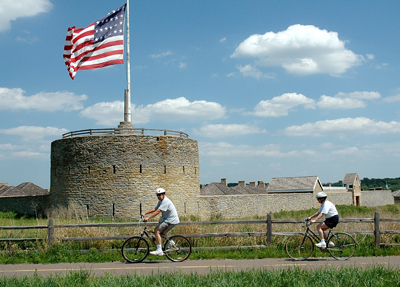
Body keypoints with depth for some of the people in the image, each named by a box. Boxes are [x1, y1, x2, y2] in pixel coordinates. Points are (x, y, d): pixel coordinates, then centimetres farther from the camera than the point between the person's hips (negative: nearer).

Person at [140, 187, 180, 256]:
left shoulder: (166, 201, -18)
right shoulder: (161, 201, 15)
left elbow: (158, 211, -26)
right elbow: (154, 209, 10)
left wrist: (148, 218, -29)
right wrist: (145, 213, -2)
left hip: (171, 221, -10)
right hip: (167, 220, 10)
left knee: (157, 231, -17)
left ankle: (159, 250, -19)